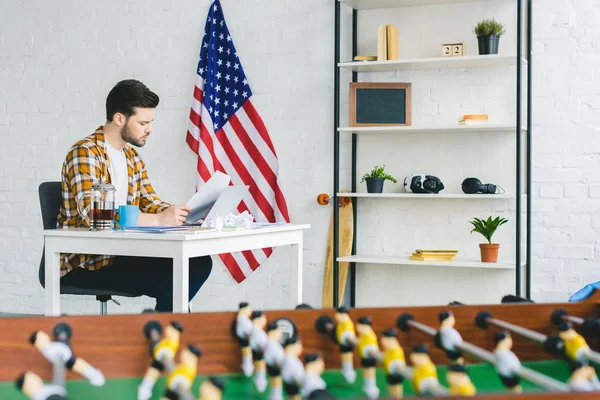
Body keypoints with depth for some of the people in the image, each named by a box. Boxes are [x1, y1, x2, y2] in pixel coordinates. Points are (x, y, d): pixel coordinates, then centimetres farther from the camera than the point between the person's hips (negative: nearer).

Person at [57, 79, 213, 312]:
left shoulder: (133, 157, 14)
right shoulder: (84, 153, -14)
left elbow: (149, 203, 14)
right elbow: (93, 214, -27)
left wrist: (184, 212, -8)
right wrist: (159, 220, -32)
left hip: (120, 253, 9)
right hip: (84, 263, -8)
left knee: (199, 262, -5)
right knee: (171, 280, -25)